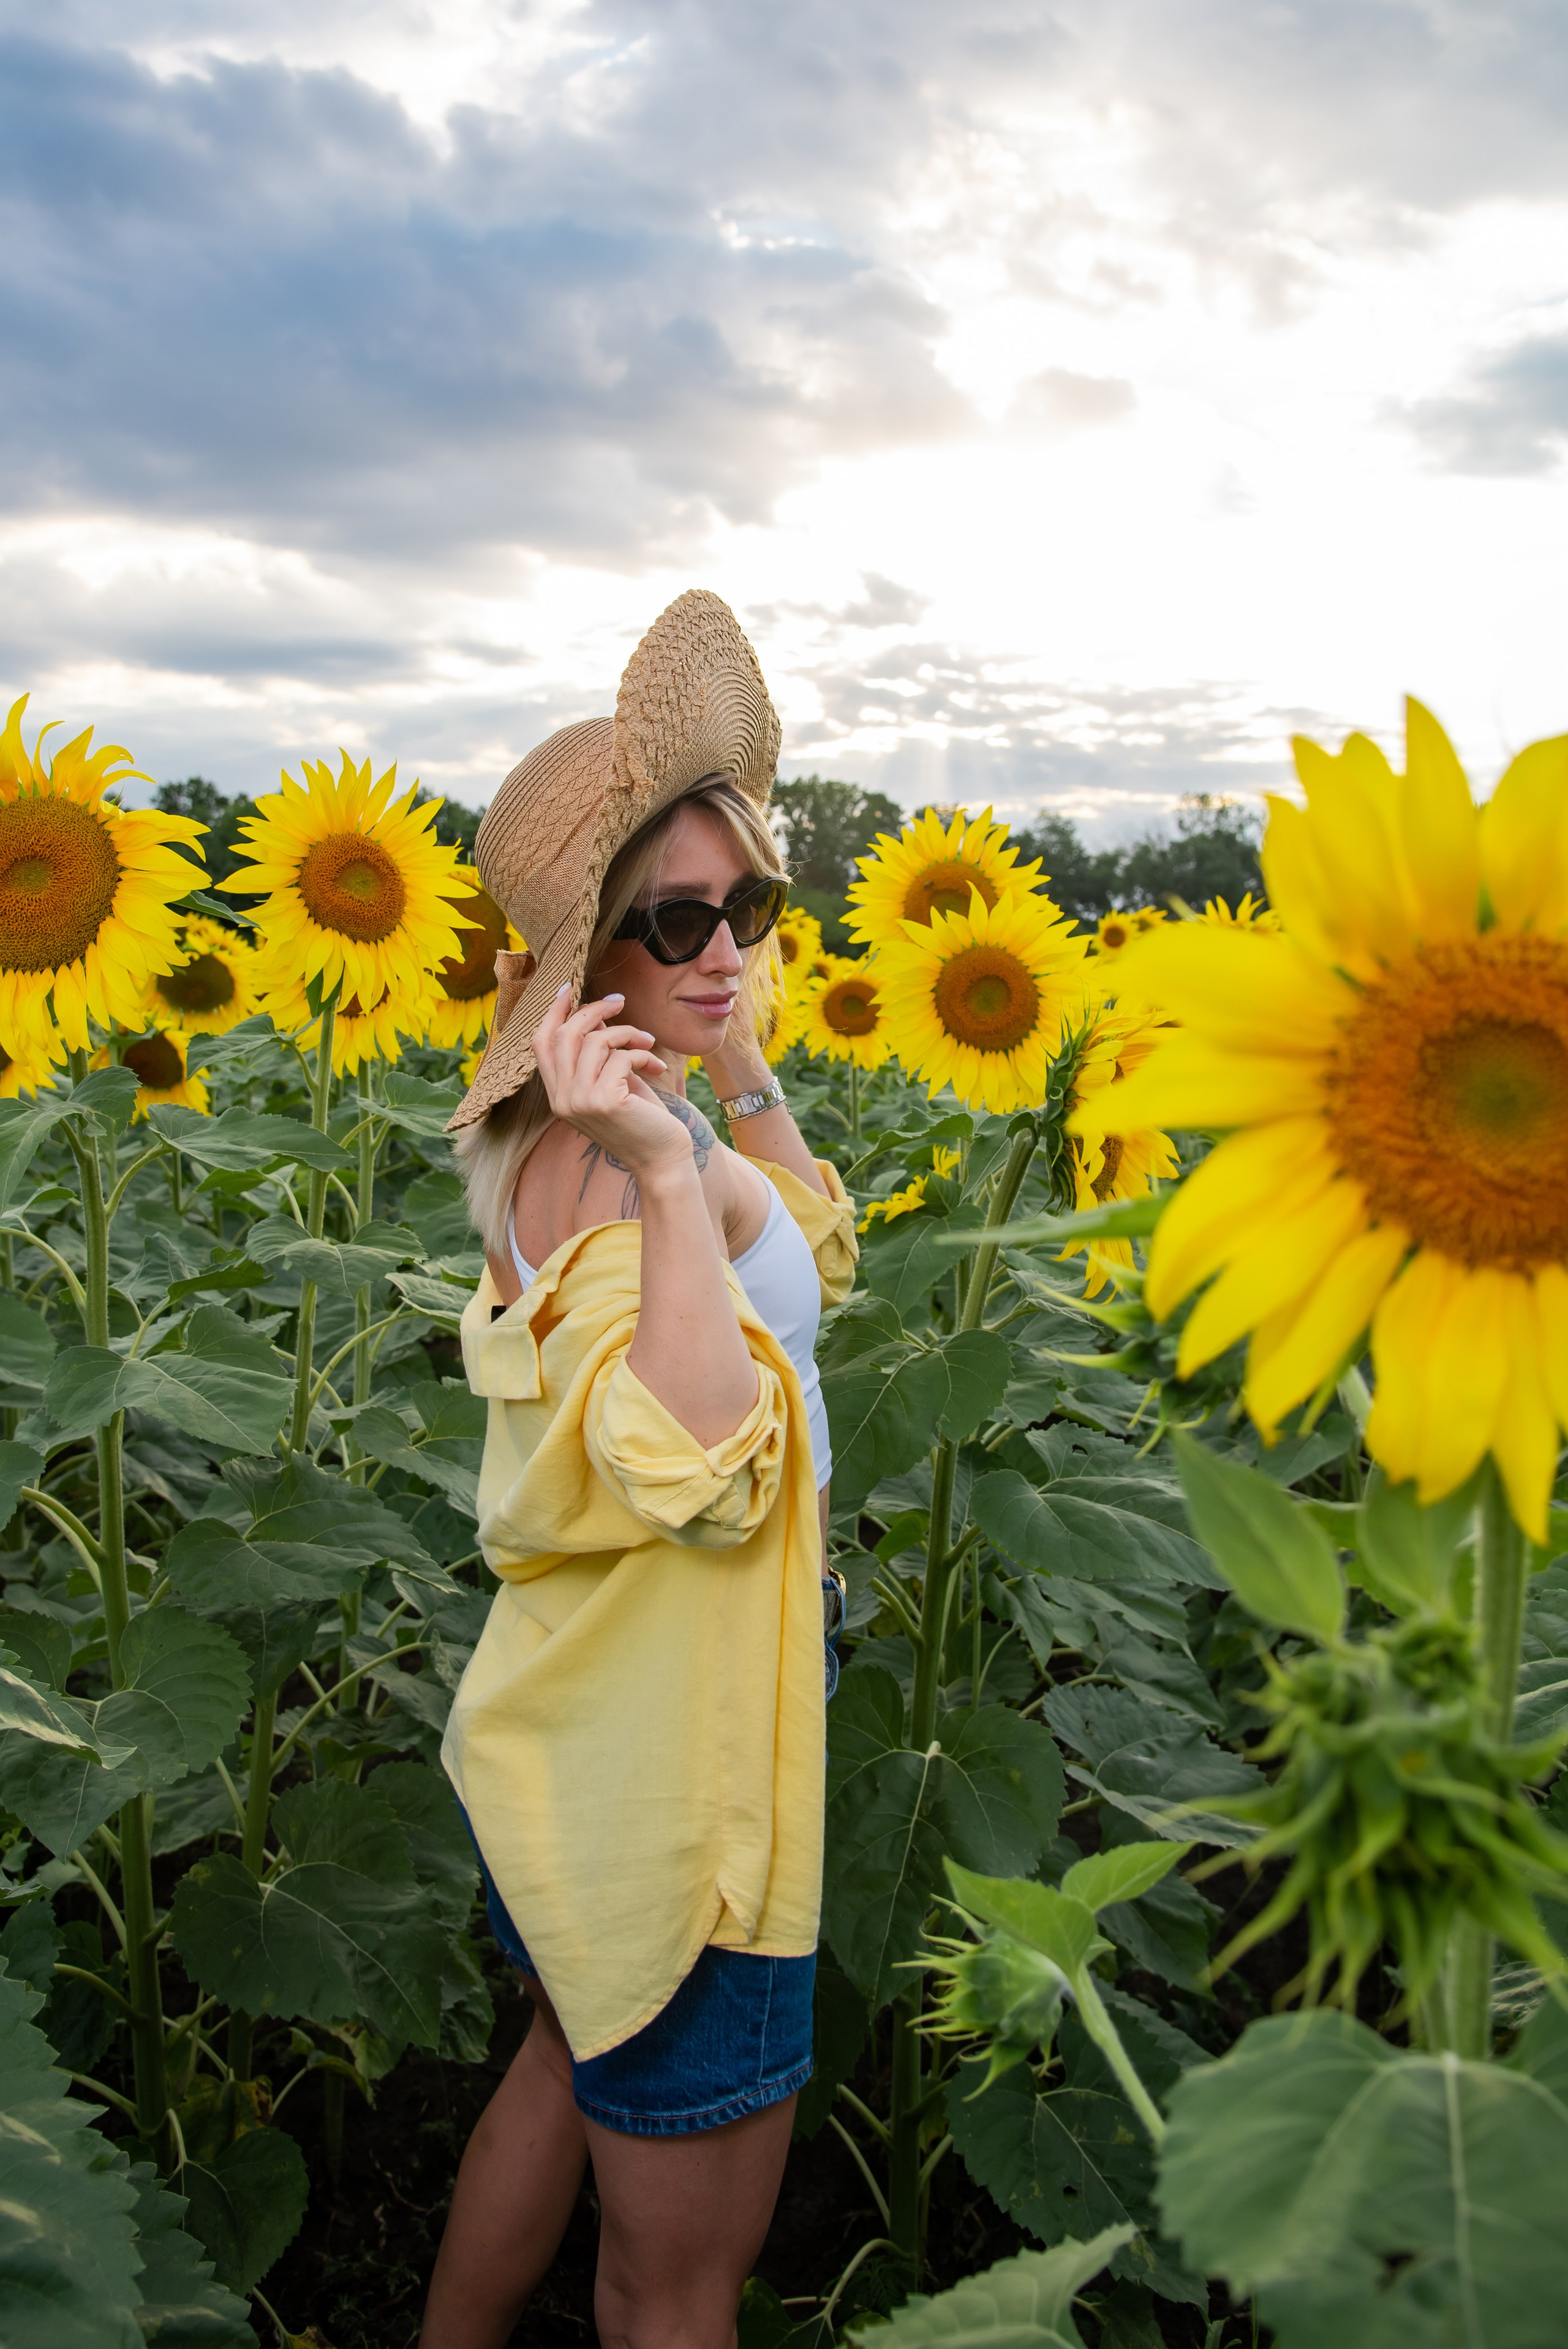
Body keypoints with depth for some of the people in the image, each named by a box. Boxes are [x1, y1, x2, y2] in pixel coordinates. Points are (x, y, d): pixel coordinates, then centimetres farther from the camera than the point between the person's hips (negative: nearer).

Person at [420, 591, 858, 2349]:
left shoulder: (624, 1121, 3)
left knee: (574, 2063, 33)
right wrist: (672, 1173, -40)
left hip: (614, 1730, 10)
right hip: (663, 1766, -10)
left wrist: (742, 1075, 9)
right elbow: (702, 1467, -37)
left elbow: (813, 1255, 18)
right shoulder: (605, 1156, -25)